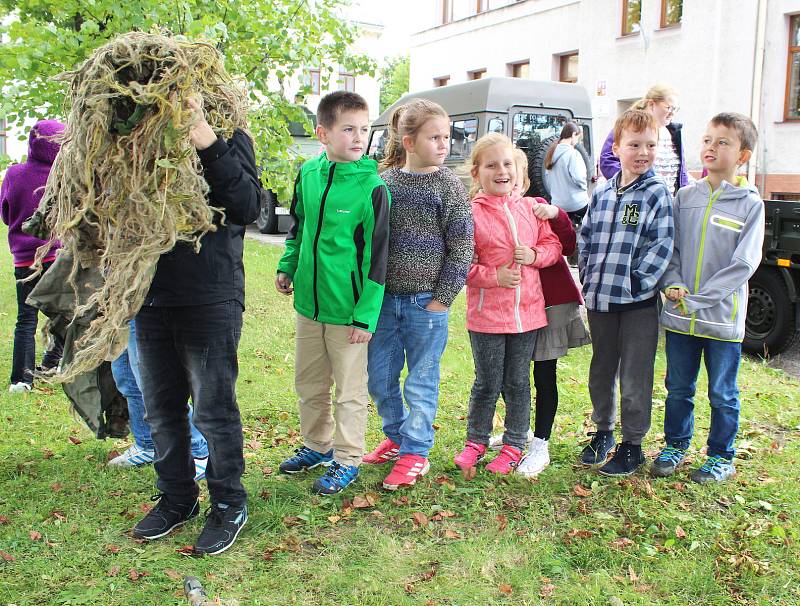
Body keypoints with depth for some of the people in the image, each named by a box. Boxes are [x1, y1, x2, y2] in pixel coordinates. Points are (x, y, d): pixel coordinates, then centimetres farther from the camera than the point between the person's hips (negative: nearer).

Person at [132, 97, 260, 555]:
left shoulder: (227, 136, -4)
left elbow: (249, 208, -16)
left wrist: (211, 147, -26)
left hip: (210, 299, -5)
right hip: (152, 297, 5)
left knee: (214, 410, 4)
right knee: (161, 408, 15)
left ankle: (229, 504, 22)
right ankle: (177, 498, 33)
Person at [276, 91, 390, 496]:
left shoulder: (371, 187, -14)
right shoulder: (308, 173, 1)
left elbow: (376, 255, -14)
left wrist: (366, 315, -16)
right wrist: (287, 266, 9)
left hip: (348, 310, -6)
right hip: (309, 301, 6)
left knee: (350, 390, 8)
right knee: (309, 383, 20)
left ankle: (347, 459, 24)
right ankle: (317, 445, 39)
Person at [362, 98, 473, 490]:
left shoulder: (448, 186, -6)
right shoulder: (385, 182, 4)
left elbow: (461, 247, -6)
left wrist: (443, 298, -9)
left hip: (427, 302, -4)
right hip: (385, 297, 4)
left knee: (421, 383, 5)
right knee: (379, 377, 12)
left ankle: (415, 452, 19)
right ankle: (397, 436, 33)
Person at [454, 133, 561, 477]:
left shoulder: (529, 208, 5)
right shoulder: (470, 213, -9)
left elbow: (553, 245, 11)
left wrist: (535, 255, -9)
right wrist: (493, 276, -19)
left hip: (527, 312, 4)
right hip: (486, 315, -3)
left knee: (518, 383, 14)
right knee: (487, 385, 9)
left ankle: (514, 445, 29)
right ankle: (476, 441, 30)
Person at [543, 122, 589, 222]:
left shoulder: (551, 153, 4)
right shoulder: (573, 153, -18)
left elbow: (547, 177, 11)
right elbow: (578, 178, -20)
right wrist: (585, 187, 0)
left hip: (557, 202, 7)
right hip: (576, 203, -7)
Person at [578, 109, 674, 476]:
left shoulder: (657, 193, -6)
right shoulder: (602, 194, 8)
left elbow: (661, 245, -10)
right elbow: (585, 238, 13)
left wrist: (636, 281, -15)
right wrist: (589, 277, 3)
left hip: (638, 301, -5)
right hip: (600, 298, 5)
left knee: (634, 377, 4)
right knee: (600, 371, 17)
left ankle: (633, 444, 19)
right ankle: (603, 430, 35)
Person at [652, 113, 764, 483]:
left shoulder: (750, 203, -6)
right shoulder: (685, 196, 5)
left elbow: (744, 263, -12)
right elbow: (668, 248, 8)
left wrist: (699, 300, -17)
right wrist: (672, 284, -10)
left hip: (723, 317, -3)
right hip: (679, 315, 3)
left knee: (722, 394, 10)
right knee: (678, 388, 15)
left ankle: (721, 456, 26)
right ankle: (675, 445, 32)